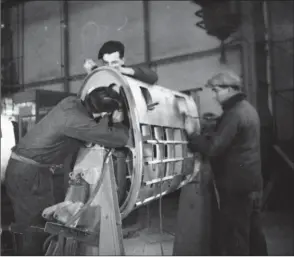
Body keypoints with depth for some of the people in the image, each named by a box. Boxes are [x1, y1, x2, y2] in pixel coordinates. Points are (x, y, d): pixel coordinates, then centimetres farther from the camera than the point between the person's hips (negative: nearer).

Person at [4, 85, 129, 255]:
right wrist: (119, 122, -5)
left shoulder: (74, 102, -2)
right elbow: (120, 139, -25)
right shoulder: (76, 120, -27)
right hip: (30, 173, -9)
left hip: (24, 167, 9)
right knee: (36, 227, 4)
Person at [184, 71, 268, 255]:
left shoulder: (234, 113, -19)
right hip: (252, 182, 10)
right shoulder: (247, 109, 13)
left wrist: (192, 133, -12)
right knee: (253, 232, 18)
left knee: (234, 236, 0)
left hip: (236, 185, -10)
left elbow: (213, 149, -24)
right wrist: (215, 125, 9)